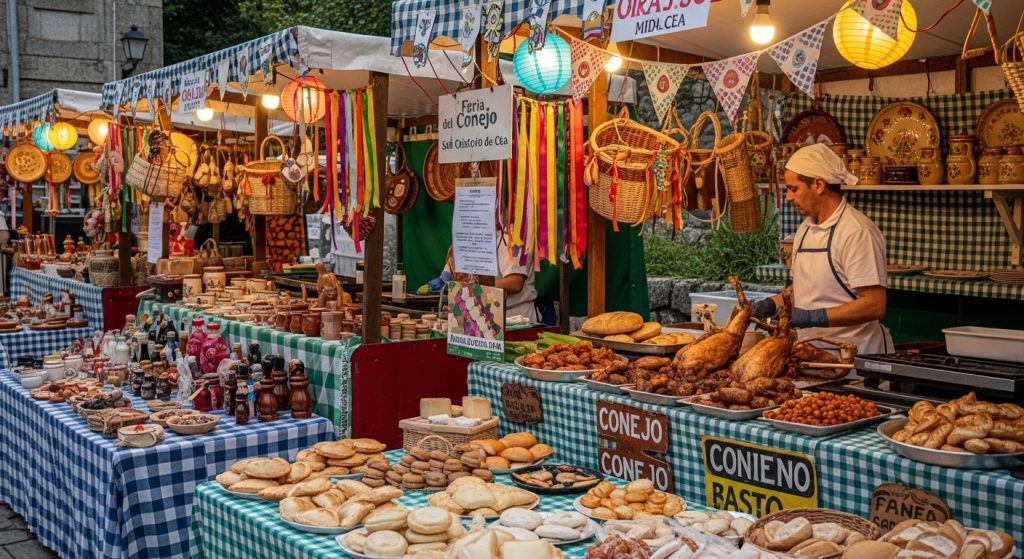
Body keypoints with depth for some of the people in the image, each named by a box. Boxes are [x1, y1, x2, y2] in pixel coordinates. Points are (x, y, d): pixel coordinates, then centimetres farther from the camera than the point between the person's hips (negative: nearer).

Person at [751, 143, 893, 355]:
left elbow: (875, 306, -21)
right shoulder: (805, 229, 10)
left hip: (854, 354, -7)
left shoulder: (857, 232, -16)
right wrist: (772, 304, 5)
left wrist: (814, 317, -25)